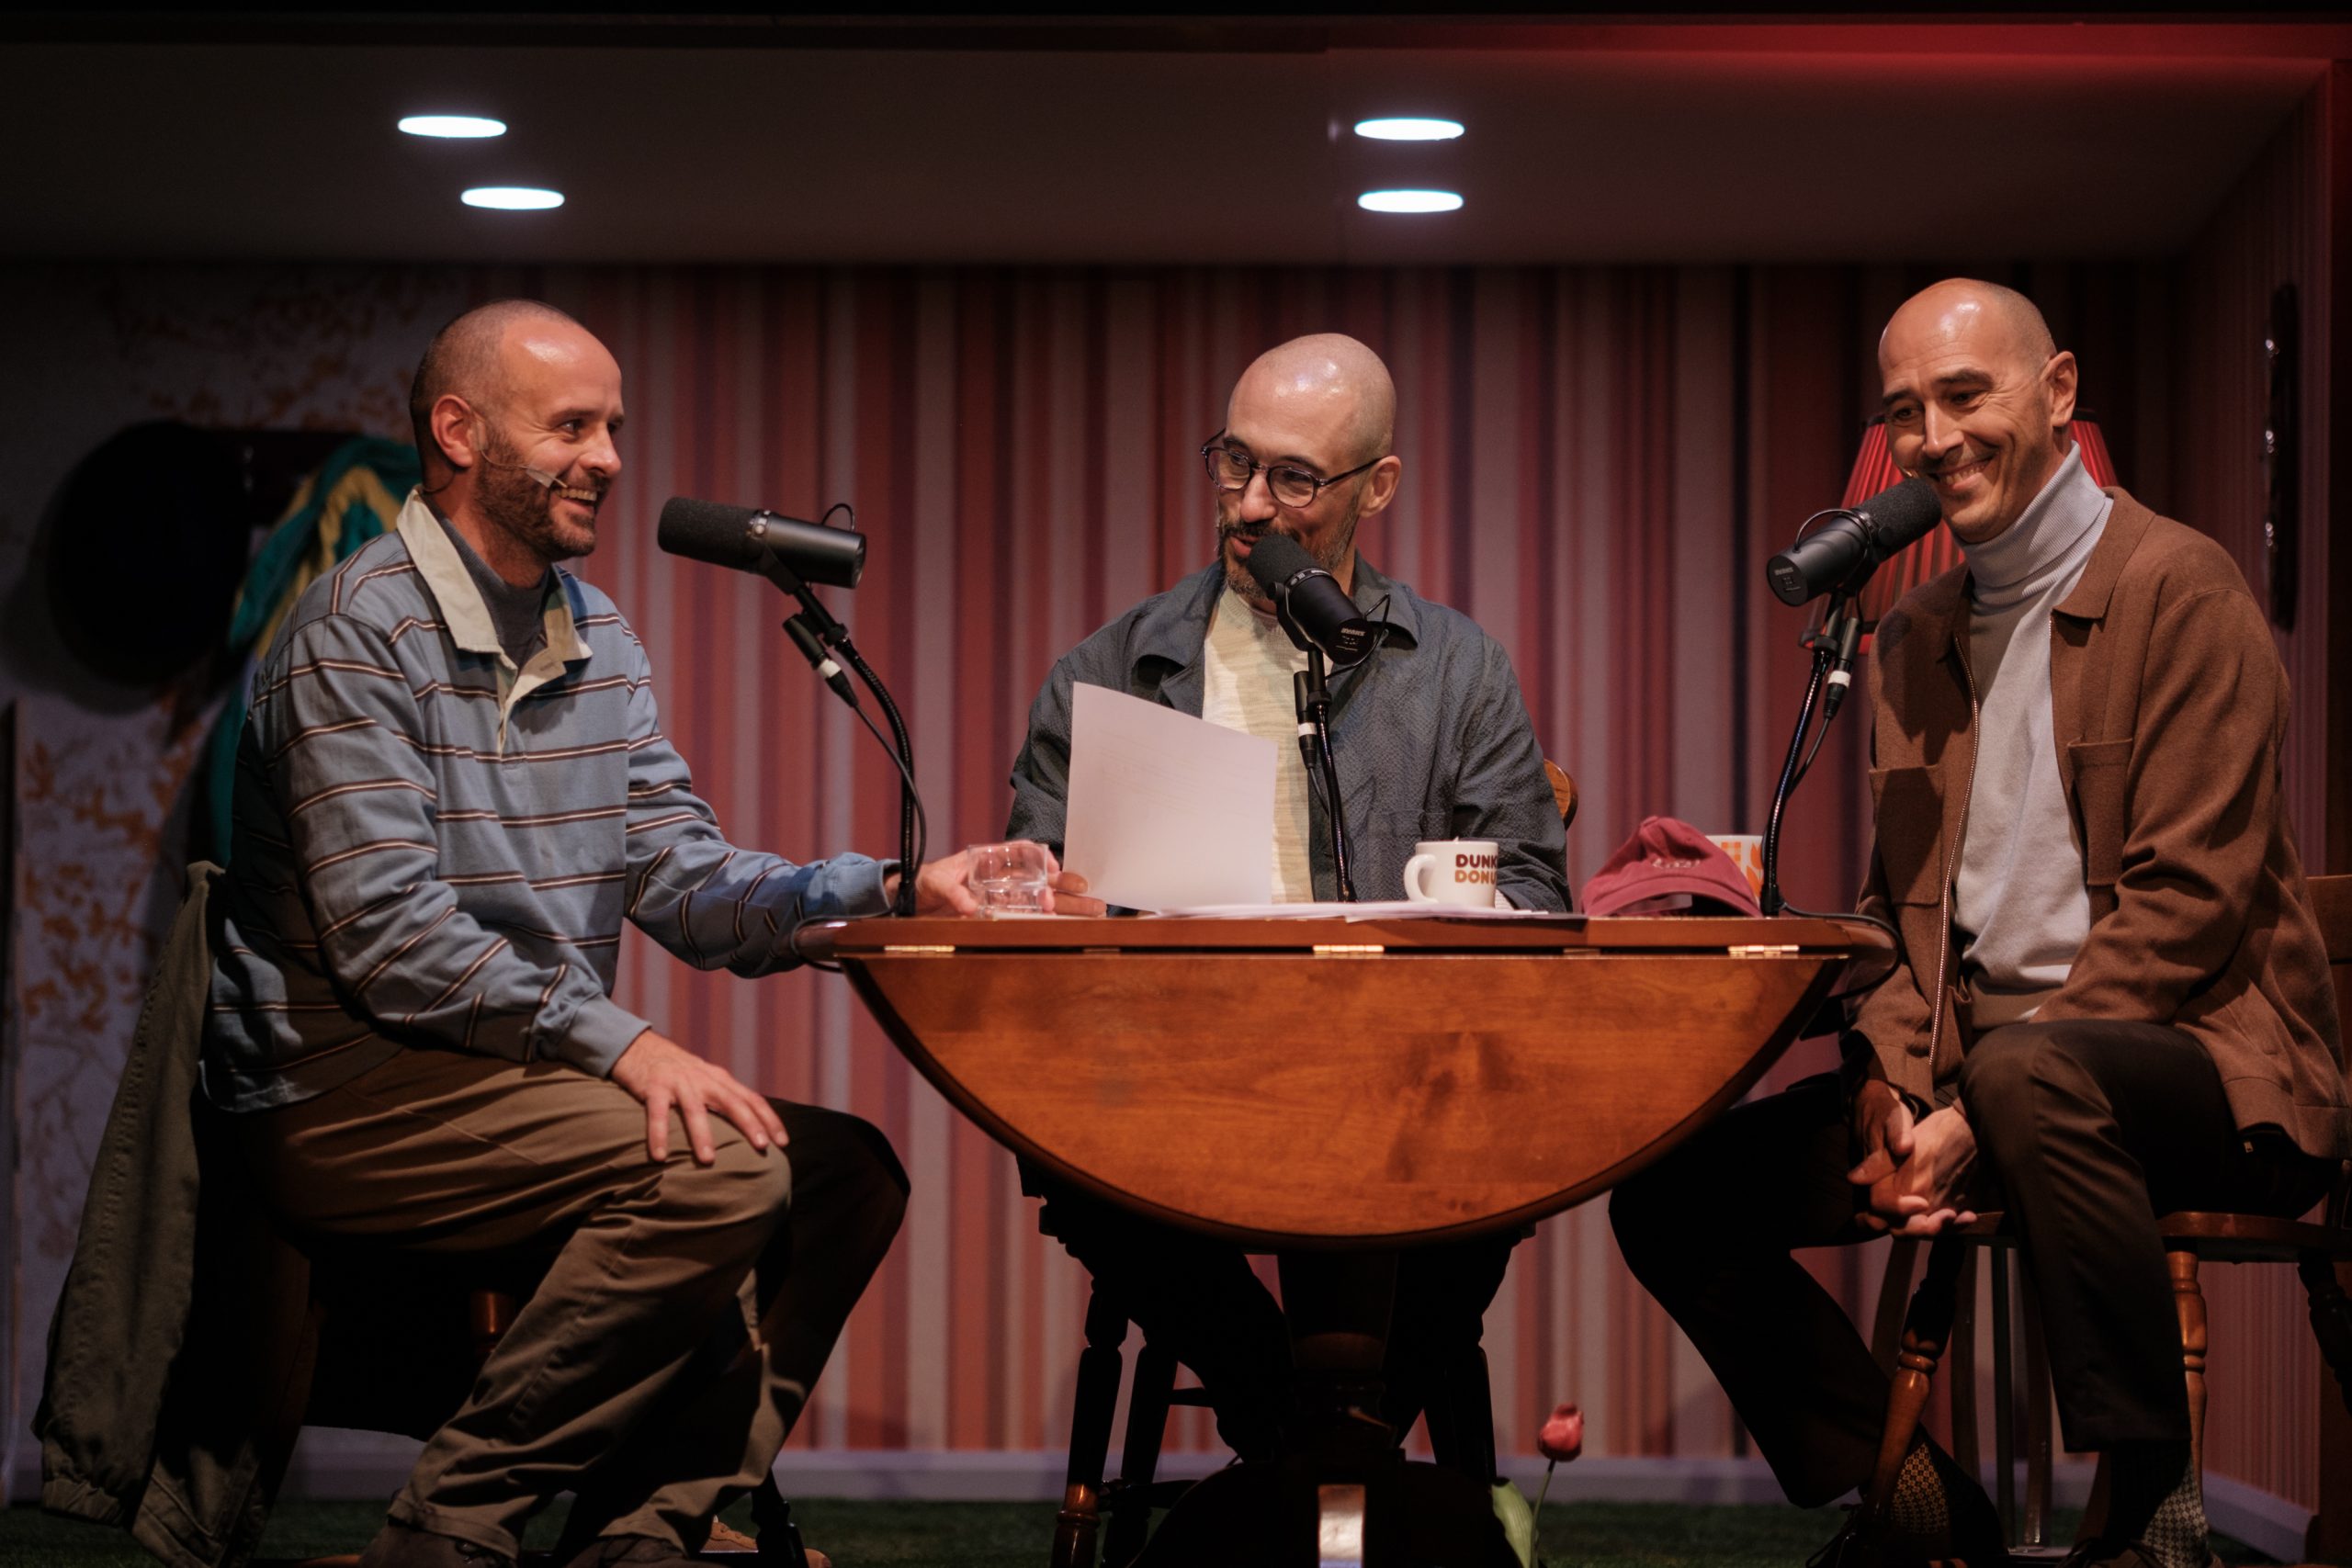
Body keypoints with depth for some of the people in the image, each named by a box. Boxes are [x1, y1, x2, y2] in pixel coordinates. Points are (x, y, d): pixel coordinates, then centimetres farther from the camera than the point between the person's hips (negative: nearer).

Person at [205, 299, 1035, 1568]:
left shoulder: (596, 639, 15)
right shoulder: (360, 633, -12)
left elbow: (682, 880, 9)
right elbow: (389, 937, -19)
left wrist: (889, 894, -7)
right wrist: (617, 1044, -26)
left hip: (526, 1077, 9)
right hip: (344, 1096, -9)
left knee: (845, 1170, -5)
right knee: (714, 1170, -26)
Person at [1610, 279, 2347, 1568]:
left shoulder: (2176, 587, -7)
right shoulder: (1912, 641, 16)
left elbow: (2191, 897, -14)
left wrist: (1980, 1104, -19)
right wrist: (1887, 1091, -3)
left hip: (2202, 1055, -7)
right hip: (1968, 1066, 7)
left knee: (2031, 1073, -40)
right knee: (1671, 1186, -7)